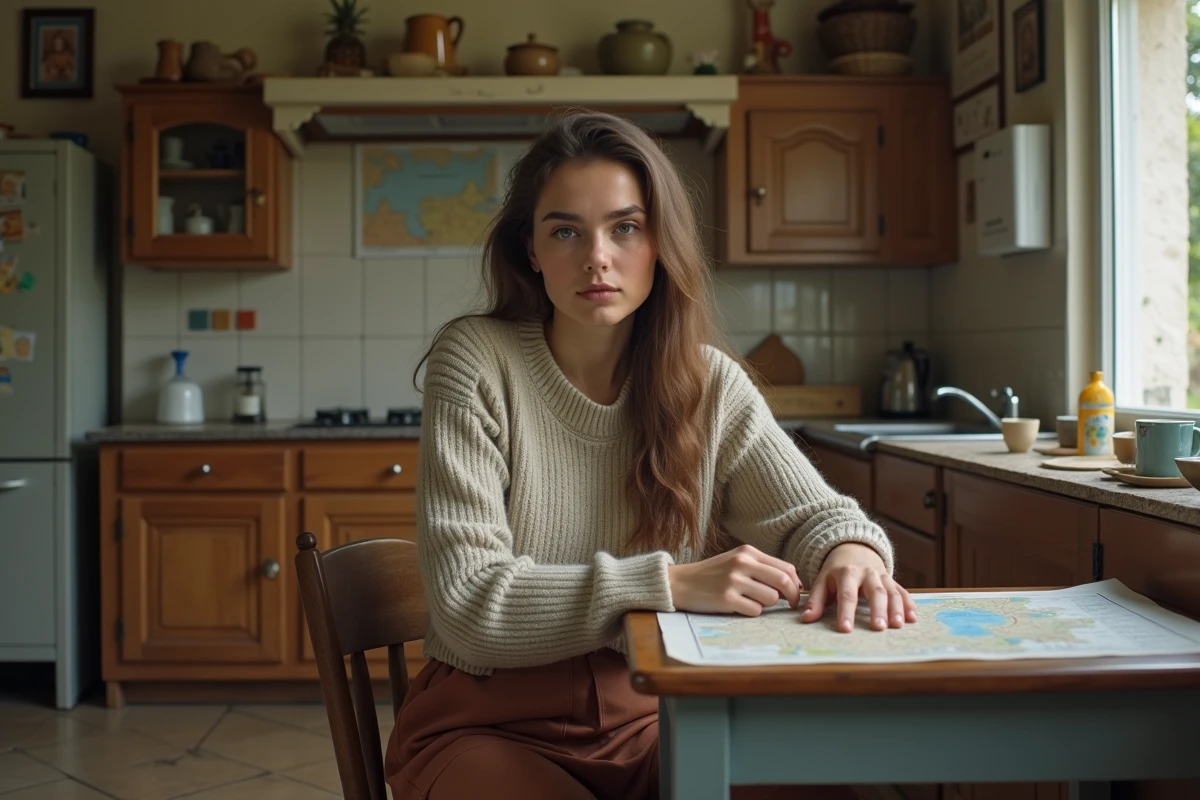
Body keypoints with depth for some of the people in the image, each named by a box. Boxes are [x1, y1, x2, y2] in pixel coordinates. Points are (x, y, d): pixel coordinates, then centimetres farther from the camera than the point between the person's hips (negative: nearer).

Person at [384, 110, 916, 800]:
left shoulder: (709, 382, 0)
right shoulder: (477, 361, -12)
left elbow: (810, 514, 3)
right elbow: (469, 600, -19)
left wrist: (849, 551, -22)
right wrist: (670, 584, -30)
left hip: (647, 717, 3)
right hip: (490, 722, -3)